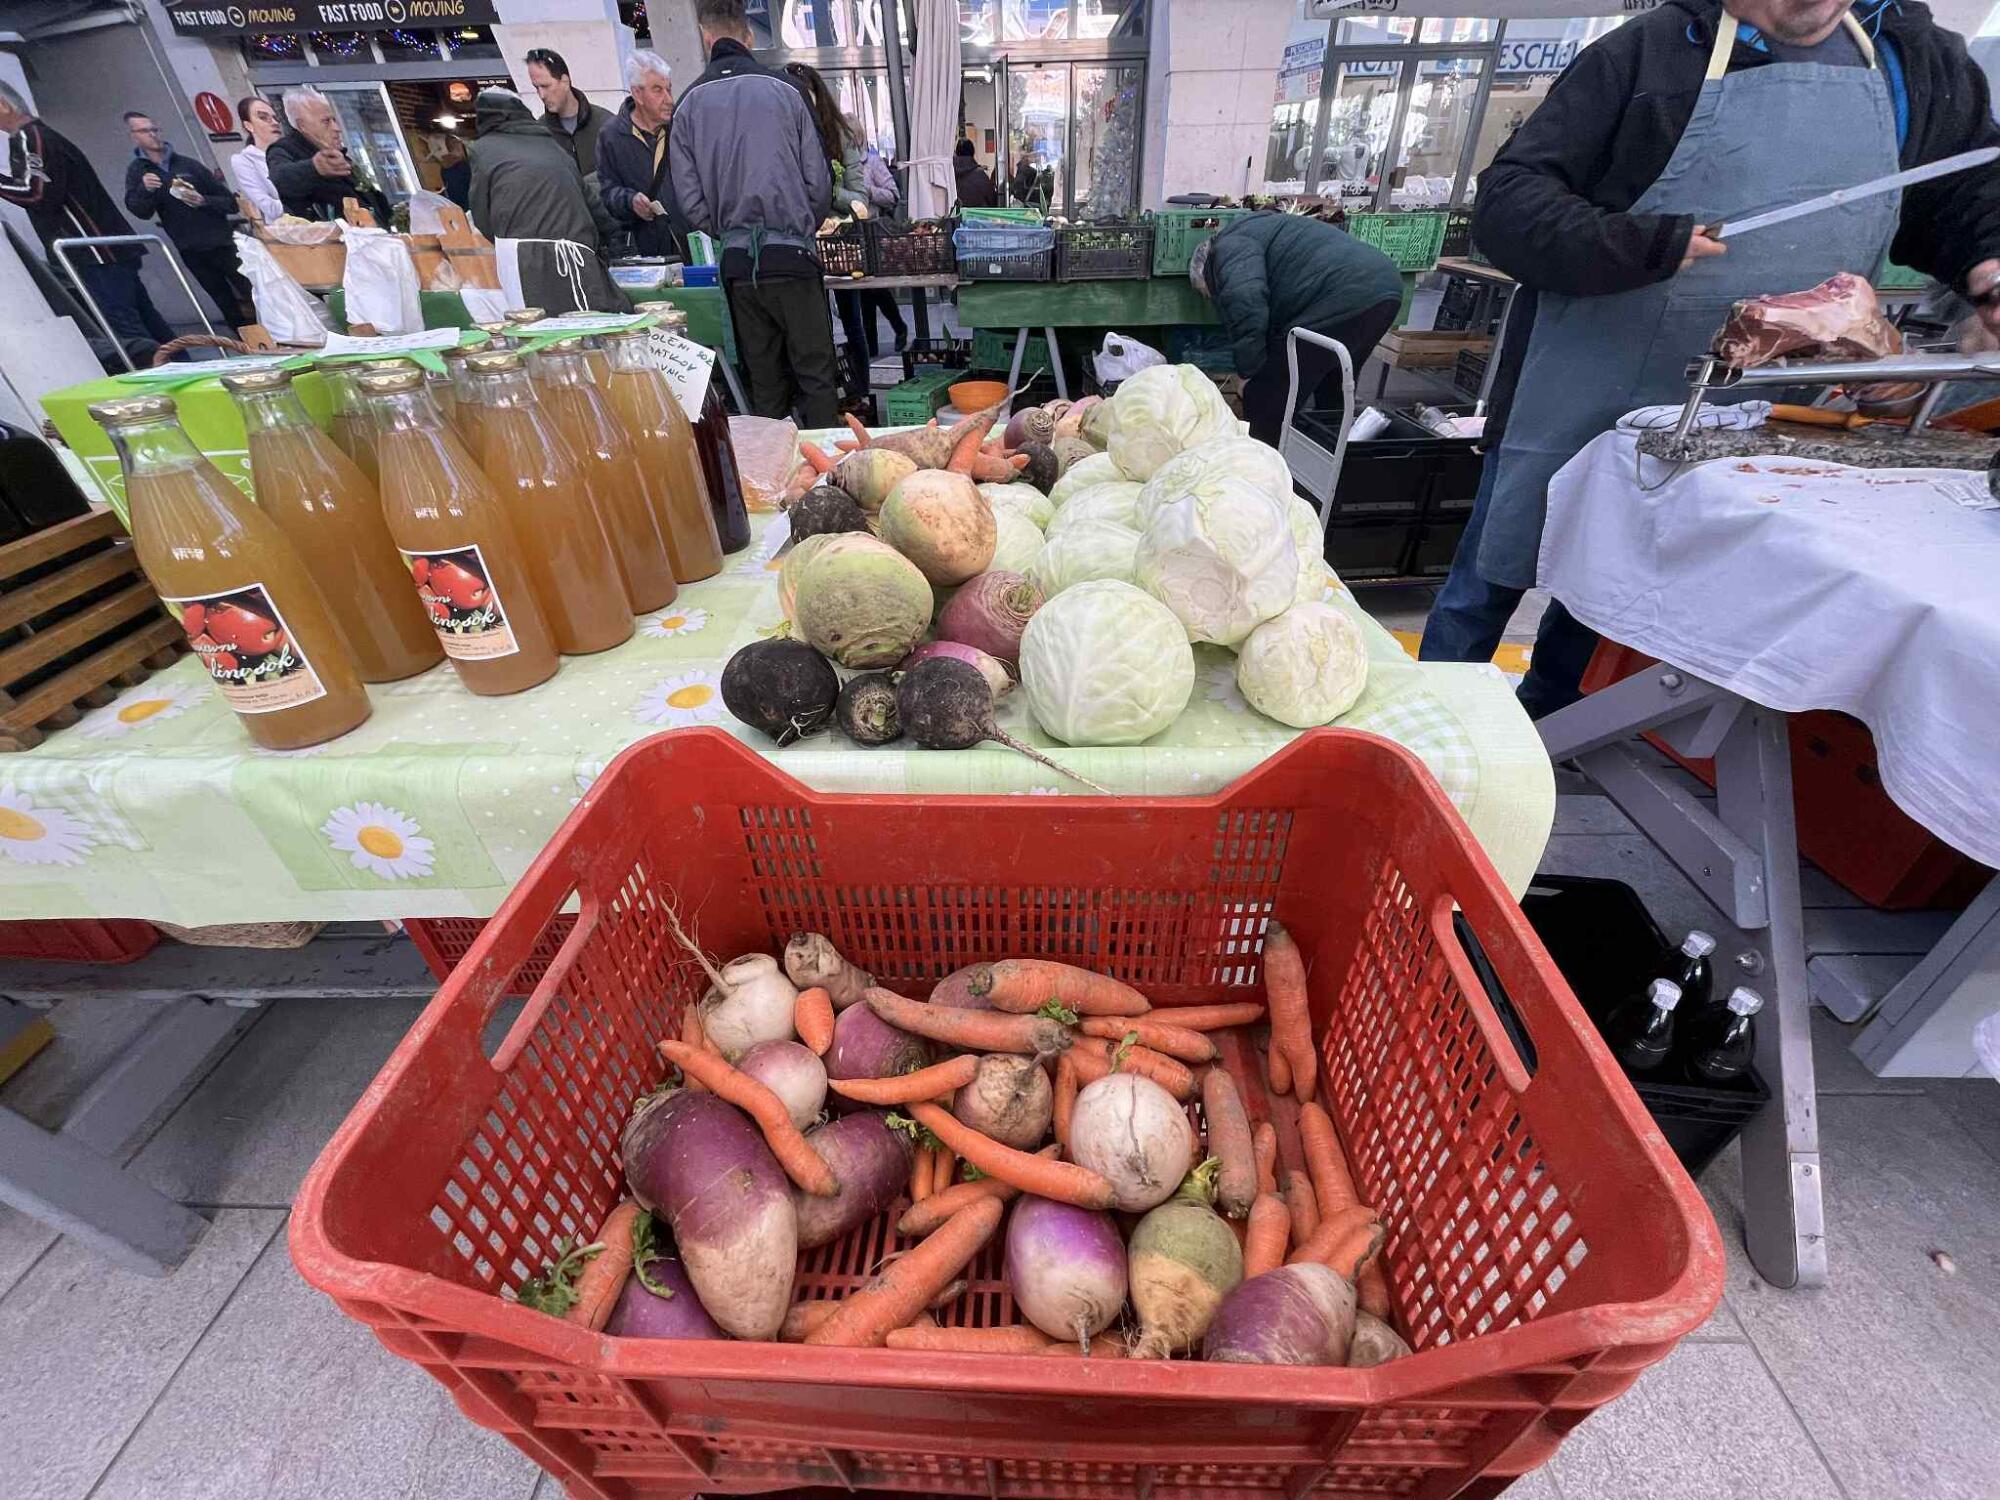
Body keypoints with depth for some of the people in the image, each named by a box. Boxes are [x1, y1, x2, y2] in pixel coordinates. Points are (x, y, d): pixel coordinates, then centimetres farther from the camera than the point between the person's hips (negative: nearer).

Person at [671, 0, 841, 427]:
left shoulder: (689, 105, 7)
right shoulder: (785, 90, -1)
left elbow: (690, 199, 4)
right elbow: (819, 179, -1)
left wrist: (727, 233, 20)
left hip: (736, 263, 4)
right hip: (790, 255, -3)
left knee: (764, 381, 8)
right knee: (816, 374, -1)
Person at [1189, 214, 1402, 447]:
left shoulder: (1230, 246, 4)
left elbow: (1246, 302, -17)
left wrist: (1248, 373, -8)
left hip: (1341, 297, -10)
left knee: (1265, 399, -2)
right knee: (1332, 399, 26)